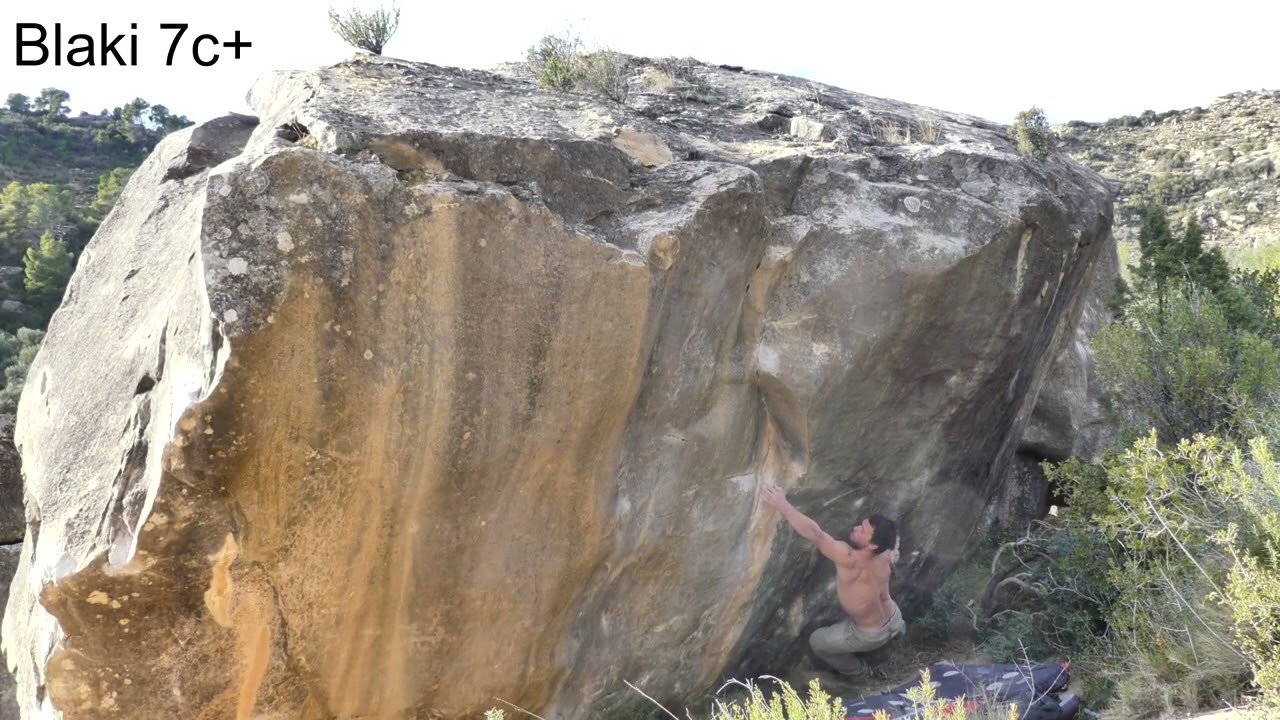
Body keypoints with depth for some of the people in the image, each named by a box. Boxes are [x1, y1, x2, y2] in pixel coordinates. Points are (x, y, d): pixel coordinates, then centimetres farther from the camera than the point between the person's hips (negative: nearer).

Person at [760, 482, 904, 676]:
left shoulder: (850, 560, -44)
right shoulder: (884, 555, -23)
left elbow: (815, 534, -52)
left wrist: (781, 504, -54)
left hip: (872, 636, -6)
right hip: (893, 616, 6)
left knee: (817, 641, 17)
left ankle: (853, 668, 42)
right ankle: (896, 628, 63)